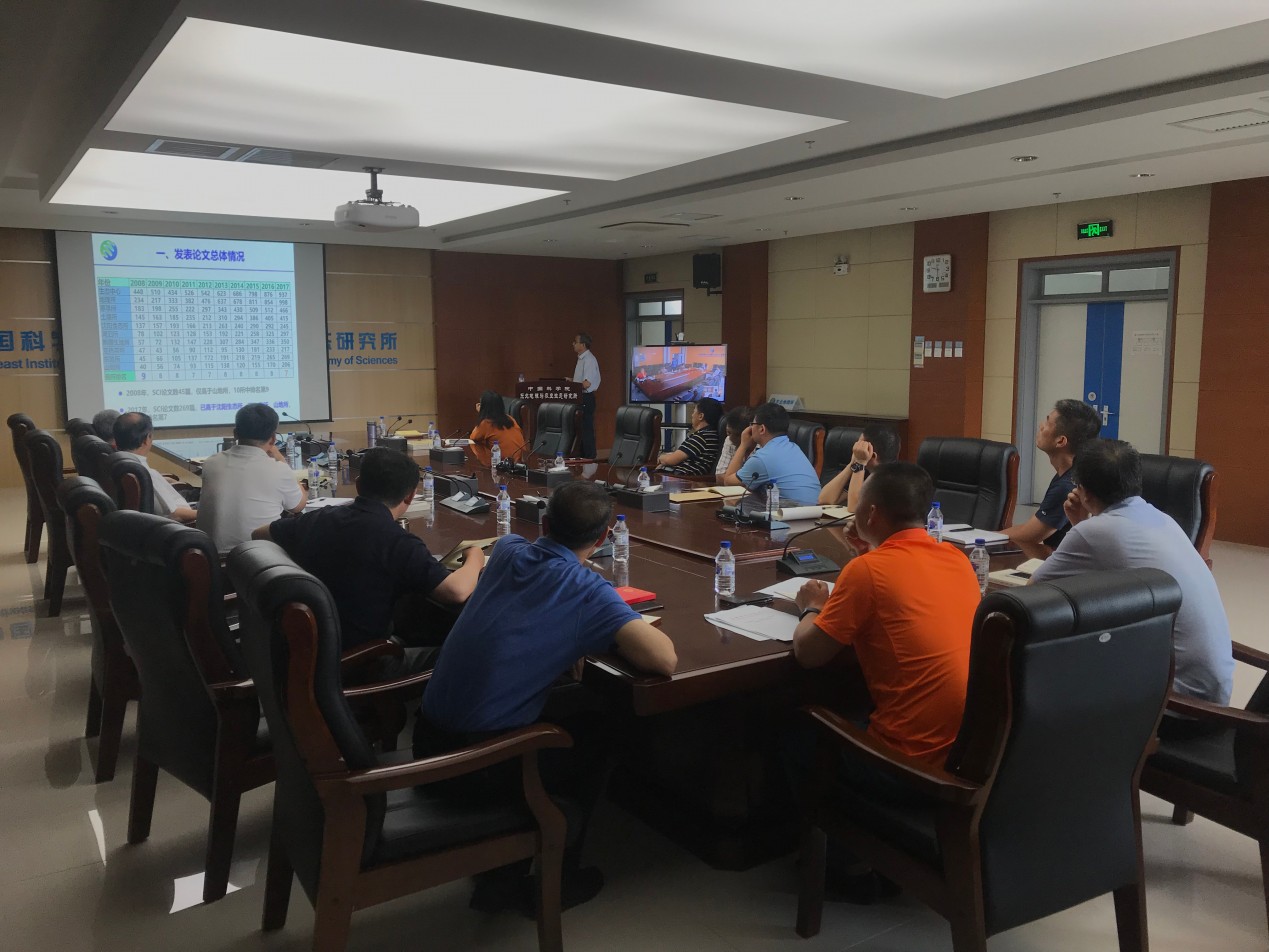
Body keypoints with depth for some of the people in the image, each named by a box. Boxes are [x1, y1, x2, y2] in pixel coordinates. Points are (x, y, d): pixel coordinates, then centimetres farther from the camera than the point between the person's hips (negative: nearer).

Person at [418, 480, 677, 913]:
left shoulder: (508, 550, 4)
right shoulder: (587, 591, -14)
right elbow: (665, 659, -21)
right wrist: (619, 633, 0)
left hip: (428, 743, 6)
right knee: (593, 735, 21)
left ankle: (499, 877, 36)